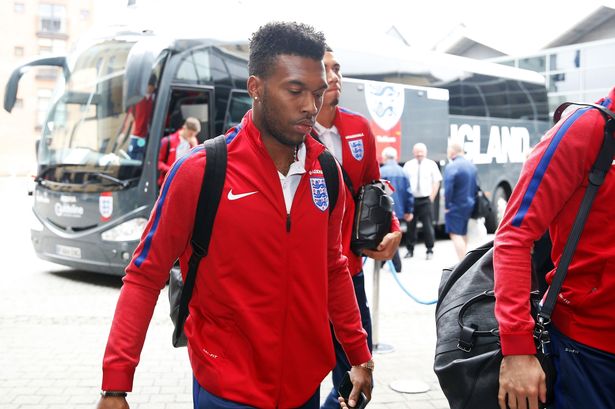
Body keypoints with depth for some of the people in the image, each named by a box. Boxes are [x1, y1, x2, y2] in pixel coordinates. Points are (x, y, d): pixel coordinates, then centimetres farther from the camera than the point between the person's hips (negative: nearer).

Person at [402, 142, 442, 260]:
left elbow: (436, 182, 4)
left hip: (426, 200, -1)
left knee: (428, 226, 0)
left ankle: (429, 250, 11)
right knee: (410, 226, 6)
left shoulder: (431, 164, 2)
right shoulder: (408, 165, 5)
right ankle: (410, 250, 17)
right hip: (411, 199, 1)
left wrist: (431, 198, -2)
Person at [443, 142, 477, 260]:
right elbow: (476, 186, 13)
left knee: (455, 235, -7)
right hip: (469, 205, 8)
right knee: (463, 234, 19)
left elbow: (448, 188, -22)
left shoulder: (451, 167, -17)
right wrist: (472, 200, 17)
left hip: (456, 207, -8)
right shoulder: (472, 166, 9)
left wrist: (447, 206, -12)